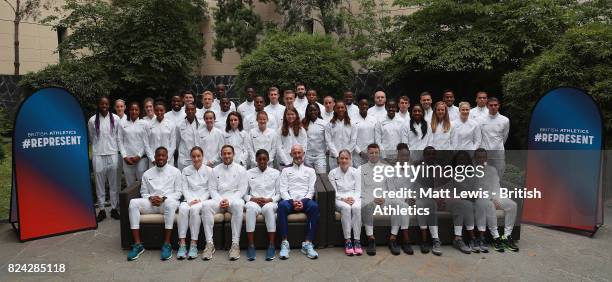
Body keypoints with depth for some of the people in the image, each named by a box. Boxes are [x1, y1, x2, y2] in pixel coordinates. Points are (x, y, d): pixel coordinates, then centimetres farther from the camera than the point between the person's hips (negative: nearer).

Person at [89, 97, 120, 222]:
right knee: (99, 183, 6)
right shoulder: (92, 120, 0)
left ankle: (114, 208, 15)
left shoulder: (115, 119, 0)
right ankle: (101, 210, 15)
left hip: (113, 154, 0)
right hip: (98, 155, 0)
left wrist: (118, 150, 8)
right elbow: (91, 138, 13)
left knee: (114, 183, 5)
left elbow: (118, 136, 6)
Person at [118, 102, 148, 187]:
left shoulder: (144, 123, 3)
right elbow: (120, 141, 6)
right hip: (127, 159, 2)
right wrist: (124, 157, -3)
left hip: (141, 158, -1)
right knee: (130, 184, 5)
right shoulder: (123, 124, 7)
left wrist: (139, 156, -6)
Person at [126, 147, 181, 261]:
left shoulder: (175, 172, 9)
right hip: (151, 203, 3)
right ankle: (137, 244, -27)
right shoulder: (147, 173, 18)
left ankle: (167, 244, -36)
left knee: (170, 203, -40)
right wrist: (150, 198, -6)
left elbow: (178, 193, 4)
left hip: (168, 201, -3)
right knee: (133, 202, -27)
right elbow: (143, 192, 16)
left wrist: (164, 199, -12)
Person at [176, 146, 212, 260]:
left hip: (203, 199, -2)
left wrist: (200, 200, -10)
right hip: (189, 199, 2)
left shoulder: (209, 170, 7)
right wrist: (190, 200, -10)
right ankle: (182, 244, -33)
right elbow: (184, 188, 7)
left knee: (195, 209, -36)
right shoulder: (186, 170, 14)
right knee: (183, 208, -33)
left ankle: (194, 245, -32)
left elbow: (210, 189, 4)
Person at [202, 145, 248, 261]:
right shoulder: (215, 170, 16)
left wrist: (229, 200, -14)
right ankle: (209, 244, -29)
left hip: (234, 199, -2)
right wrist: (220, 200, -9)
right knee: (206, 205, -30)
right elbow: (213, 189, 10)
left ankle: (235, 244, -36)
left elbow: (242, 190, 1)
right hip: (218, 199, 3)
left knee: (238, 205, -38)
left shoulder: (241, 169, 8)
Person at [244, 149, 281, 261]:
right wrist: (253, 199, -7)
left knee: (269, 208, -38)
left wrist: (269, 199, -8)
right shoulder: (249, 173, 17)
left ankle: (271, 246, -36)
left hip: (270, 202, 0)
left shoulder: (275, 173, 16)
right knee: (251, 208, -37)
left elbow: (279, 193, 11)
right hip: (254, 202, 1)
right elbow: (244, 194, 13)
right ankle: (251, 246, -35)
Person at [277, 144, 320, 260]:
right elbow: (283, 190, 8)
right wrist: (292, 201, -11)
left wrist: (303, 201, -11)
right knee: (282, 205, -35)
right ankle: (284, 243, -33)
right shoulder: (286, 171, 20)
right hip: (290, 200, 0)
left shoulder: (310, 171, 20)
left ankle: (308, 243, -32)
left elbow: (311, 190, 9)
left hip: (305, 200, 0)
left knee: (314, 206, -34)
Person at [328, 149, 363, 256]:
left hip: (354, 197, 1)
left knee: (357, 208, -35)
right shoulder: (333, 173, 8)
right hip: (339, 199, -1)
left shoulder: (356, 172, 10)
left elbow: (358, 190, 5)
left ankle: (357, 240, -33)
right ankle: (347, 241, -34)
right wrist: (343, 199, -16)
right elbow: (333, 191, 1)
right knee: (346, 208, -36)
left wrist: (353, 198, -15)